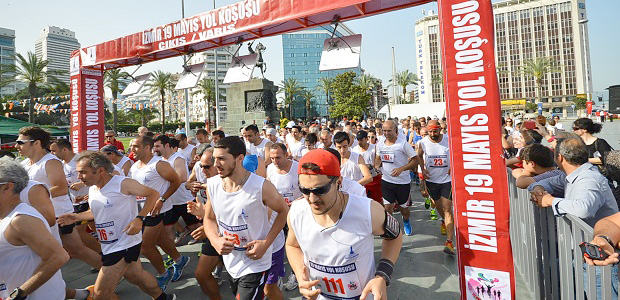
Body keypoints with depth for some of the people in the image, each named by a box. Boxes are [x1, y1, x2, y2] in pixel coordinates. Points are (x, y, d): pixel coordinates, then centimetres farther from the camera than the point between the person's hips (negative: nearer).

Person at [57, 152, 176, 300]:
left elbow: (153, 194, -15)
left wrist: (139, 218, -24)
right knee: (135, 274, 21)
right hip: (110, 246, 8)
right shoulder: (92, 189, 7)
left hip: (124, 245, -8)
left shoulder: (122, 183, -18)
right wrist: (77, 217, 8)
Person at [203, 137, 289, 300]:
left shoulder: (262, 187, -23)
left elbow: (283, 211, -9)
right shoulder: (212, 184, -9)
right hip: (230, 261, 6)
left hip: (255, 263, -6)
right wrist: (215, 240, -15)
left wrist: (266, 243, -18)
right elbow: (209, 218, 5)